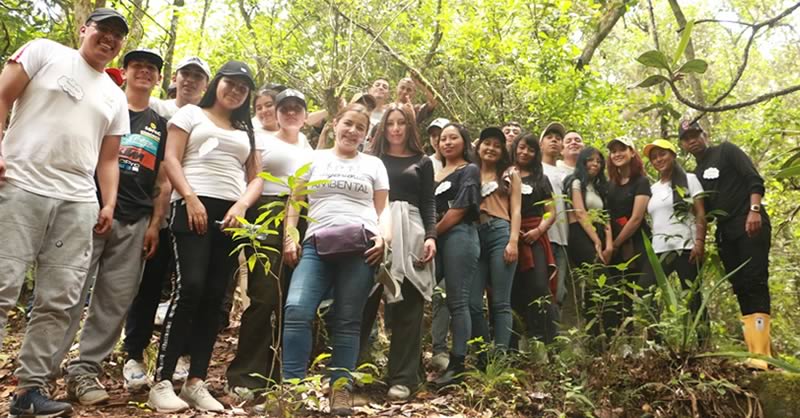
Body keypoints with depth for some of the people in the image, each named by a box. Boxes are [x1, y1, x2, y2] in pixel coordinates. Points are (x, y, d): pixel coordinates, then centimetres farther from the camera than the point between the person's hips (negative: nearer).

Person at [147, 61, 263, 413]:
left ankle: (196, 382, 4)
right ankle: (162, 382, -11)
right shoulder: (191, 113, 12)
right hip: (194, 208, -4)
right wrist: (191, 199, -13)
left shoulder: (246, 131, 23)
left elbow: (256, 178, 15)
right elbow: (171, 160, 0)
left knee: (214, 297, 0)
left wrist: (241, 205, -5)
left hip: (232, 215, 4)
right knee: (190, 288, -17)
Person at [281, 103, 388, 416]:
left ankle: (341, 387, 8)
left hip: (361, 246, 0)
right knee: (296, 309, -16)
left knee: (347, 320, 0)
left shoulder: (374, 164, 18)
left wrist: (383, 238, -4)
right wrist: (289, 238, 3)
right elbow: (295, 202, 16)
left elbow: (382, 210, 14)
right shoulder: (314, 159, 18)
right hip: (316, 244, 1)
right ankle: (292, 385, -9)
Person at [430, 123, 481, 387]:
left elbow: (459, 209, -6)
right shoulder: (435, 173, 24)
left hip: (459, 235, -6)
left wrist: (434, 232, -5)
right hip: (434, 239, 6)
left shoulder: (469, 170, 5)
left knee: (457, 302, -5)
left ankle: (457, 365, -1)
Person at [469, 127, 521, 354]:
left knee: (500, 302, -7)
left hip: (500, 234, -2)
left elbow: (515, 210, 7)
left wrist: (513, 241, -7)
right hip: (474, 237, 3)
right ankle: (484, 359, 9)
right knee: (472, 303, -3)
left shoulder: (510, 174, 17)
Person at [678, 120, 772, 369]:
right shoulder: (696, 174, 18)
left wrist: (754, 210, -23)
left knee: (754, 283, -15)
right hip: (726, 233, 7)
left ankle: (761, 355, -20)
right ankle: (754, 352, 4)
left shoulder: (726, 151, 2)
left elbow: (754, 179, -9)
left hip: (750, 226, -7)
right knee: (741, 290, 3)